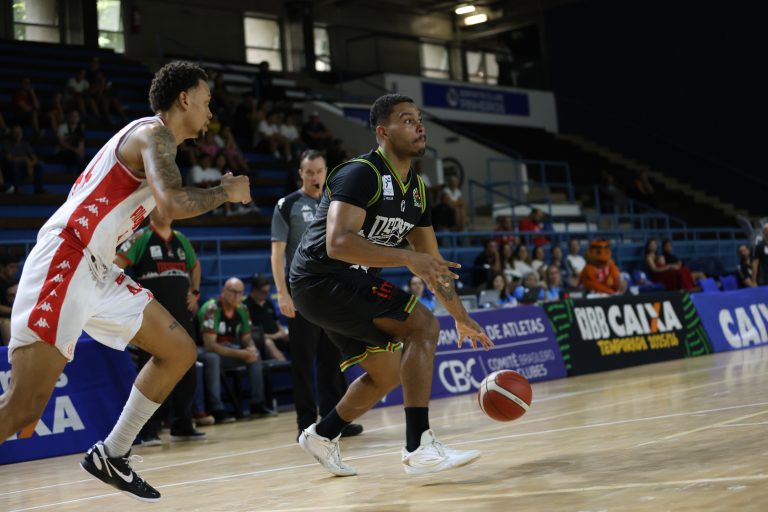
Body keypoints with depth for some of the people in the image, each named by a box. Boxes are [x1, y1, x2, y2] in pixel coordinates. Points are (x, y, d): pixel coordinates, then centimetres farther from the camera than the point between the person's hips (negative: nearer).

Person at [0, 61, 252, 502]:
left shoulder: (152, 137, 21)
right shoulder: (154, 134, -8)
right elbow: (173, 204, -26)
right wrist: (227, 191, -9)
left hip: (98, 271, 10)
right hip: (65, 263, -10)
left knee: (180, 351, 13)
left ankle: (111, 456, 19)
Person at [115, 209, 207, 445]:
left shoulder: (181, 239, 13)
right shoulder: (140, 238, -4)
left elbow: (195, 265, 29)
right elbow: (116, 265, -12)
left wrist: (194, 292, 15)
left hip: (182, 315, 6)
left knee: (186, 372, 8)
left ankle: (182, 426, 18)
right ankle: (149, 430, 2)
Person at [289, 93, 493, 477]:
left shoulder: (415, 189, 10)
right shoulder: (361, 173, -18)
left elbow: (433, 263, 17)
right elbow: (337, 243, -32)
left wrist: (461, 318, 15)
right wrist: (407, 258, -37)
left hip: (346, 285, 10)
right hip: (321, 278, -10)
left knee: (388, 373, 17)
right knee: (422, 325, -20)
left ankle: (321, 435, 33)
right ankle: (418, 447, -23)